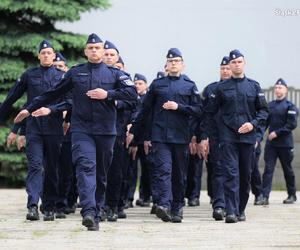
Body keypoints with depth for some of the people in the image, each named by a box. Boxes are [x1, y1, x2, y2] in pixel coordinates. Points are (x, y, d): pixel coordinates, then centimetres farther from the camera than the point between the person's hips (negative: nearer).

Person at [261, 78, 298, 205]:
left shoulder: (290, 106, -5)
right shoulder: (270, 105, 10)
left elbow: (292, 124, -13)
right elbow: (265, 122, 13)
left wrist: (277, 133, -17)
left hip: (285, 143, -3)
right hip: (270, 143, 4)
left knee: (288, 170, 8)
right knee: (268, 169, -6)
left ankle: (292, 195, 22)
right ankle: (265, 196, -11)